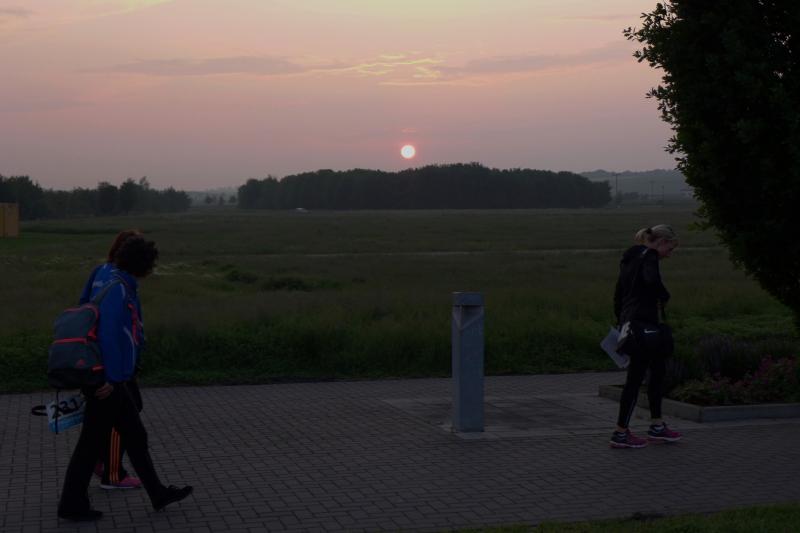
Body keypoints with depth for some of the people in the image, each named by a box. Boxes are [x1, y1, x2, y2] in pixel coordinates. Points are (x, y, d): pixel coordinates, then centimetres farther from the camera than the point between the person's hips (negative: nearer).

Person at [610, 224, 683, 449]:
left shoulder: (630, 258, 18)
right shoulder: (648, 256, -10)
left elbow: (618, 294, 21)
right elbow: (652, 280, -30)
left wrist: (621, 321, 26)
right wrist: (664, 297, -12)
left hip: (630, 321, 10)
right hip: (643, 323, -10)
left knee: (658, 370, 19)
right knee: (635, 378, -5)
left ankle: (656, 426, 26)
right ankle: (620, 434, -1)